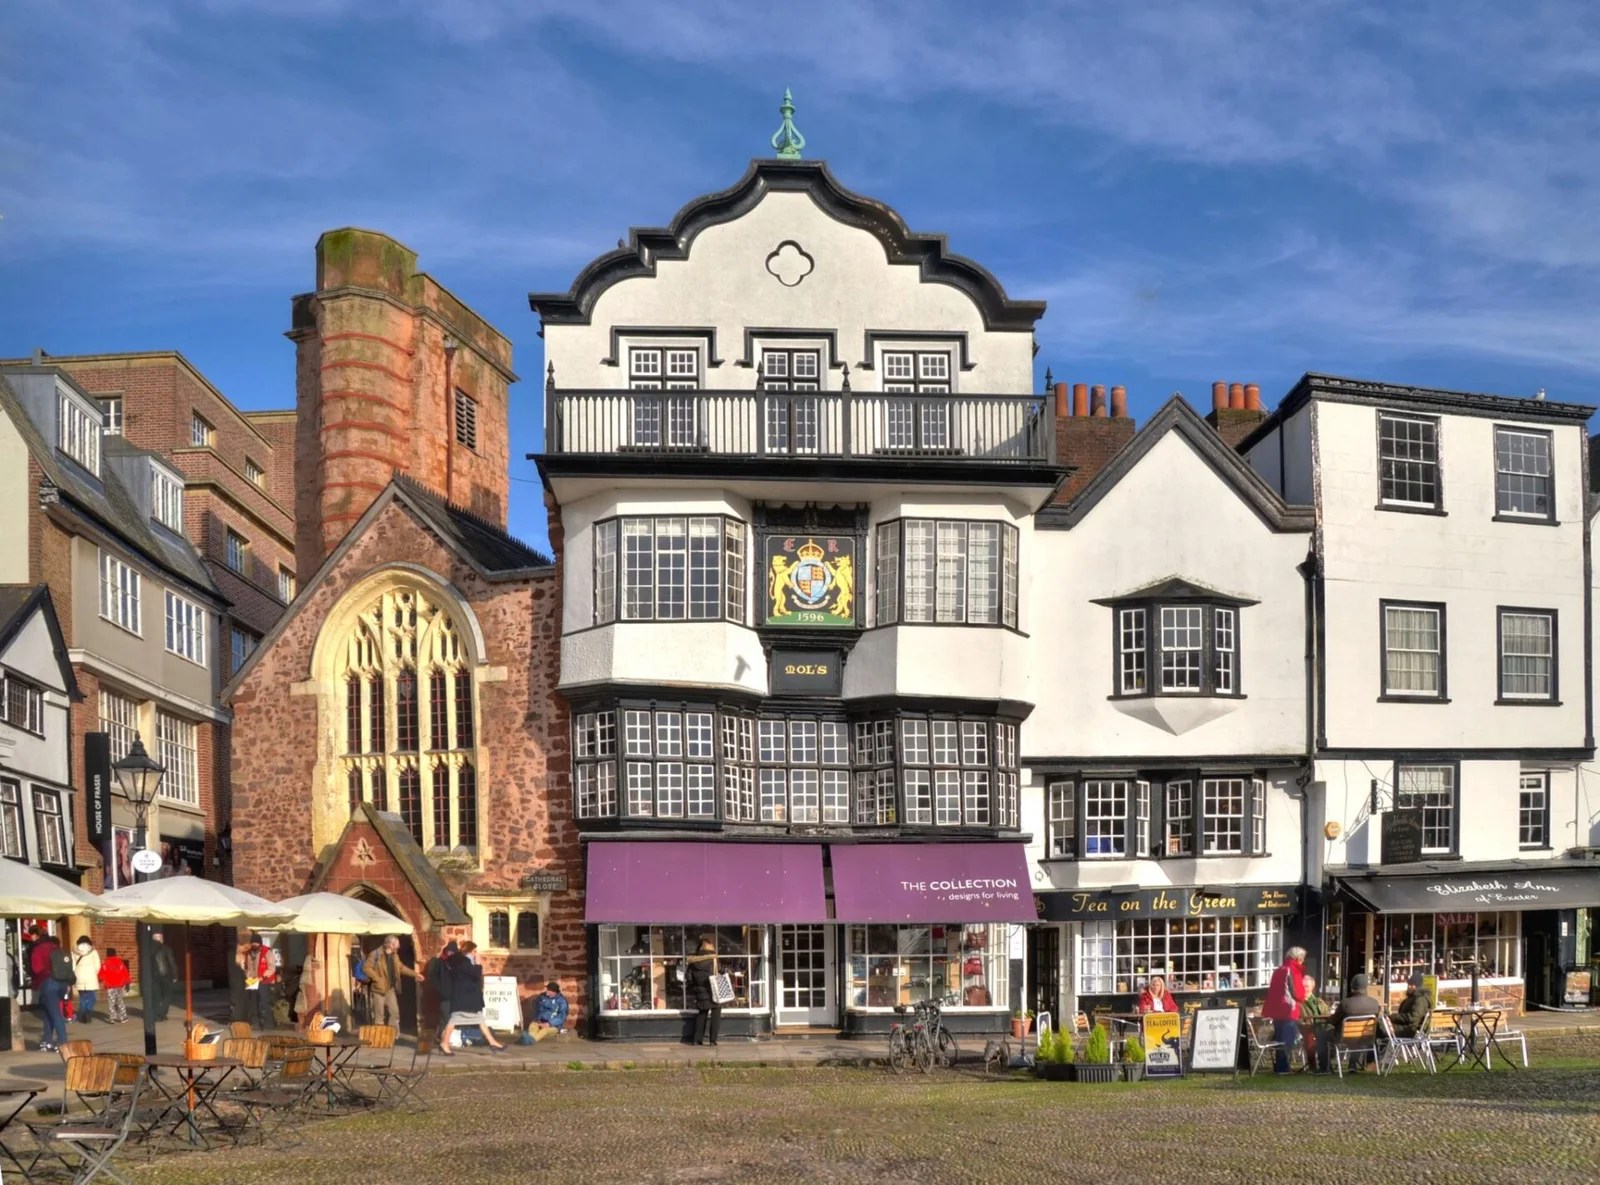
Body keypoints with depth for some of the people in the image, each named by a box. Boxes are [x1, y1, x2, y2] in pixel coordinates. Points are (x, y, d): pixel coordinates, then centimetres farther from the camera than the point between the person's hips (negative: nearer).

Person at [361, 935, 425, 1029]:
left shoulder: (394, 955, 10)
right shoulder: (375, 954, -15)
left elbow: (401, 967, 22)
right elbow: (366, 968, -20)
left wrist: (415, 974, 18)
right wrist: (378, 979, -21)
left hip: (390, 989, 8)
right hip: (379, 988, -7)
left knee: (395, 1012, 7)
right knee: (379, 1015, -2)